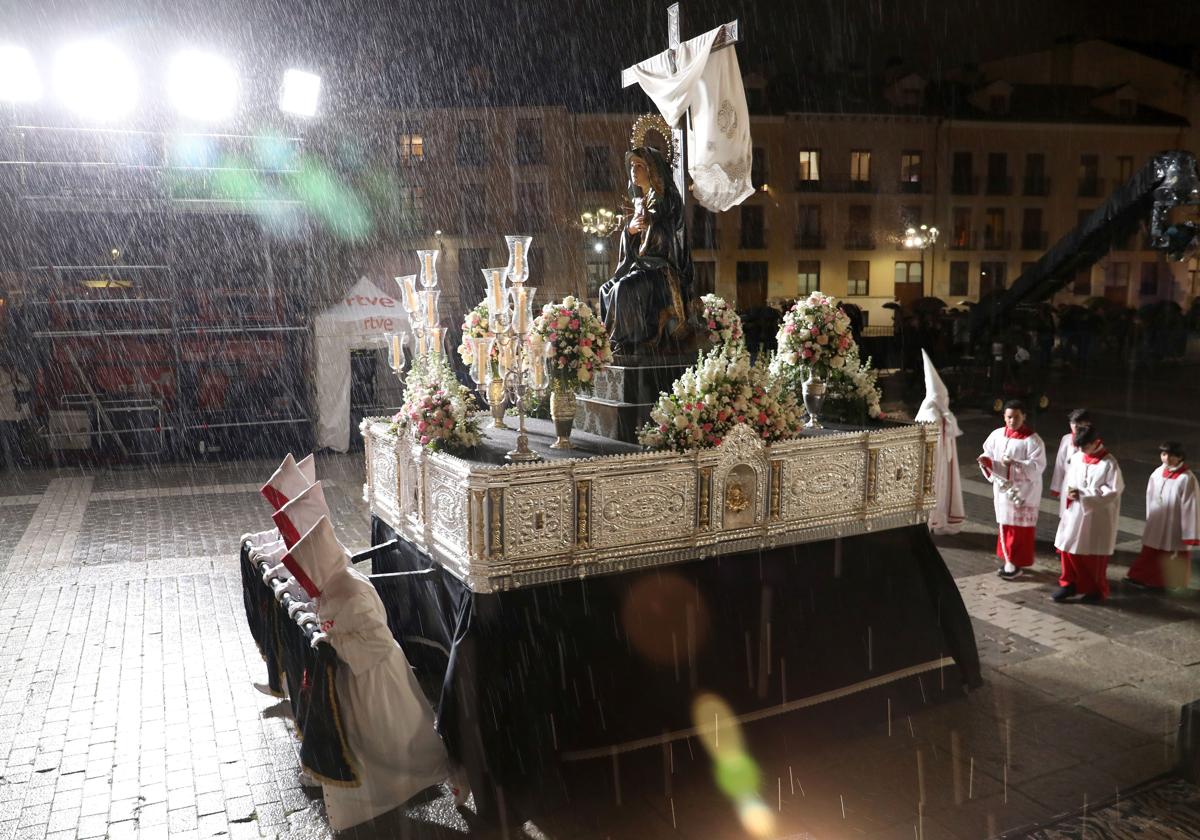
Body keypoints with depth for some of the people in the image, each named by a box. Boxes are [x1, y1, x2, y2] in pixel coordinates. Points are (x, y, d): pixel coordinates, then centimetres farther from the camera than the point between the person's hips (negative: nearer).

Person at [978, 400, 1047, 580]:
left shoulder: (1032, 440, -13)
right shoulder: (997, 435, 1)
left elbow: (1038, 466, -17)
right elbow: (989, 454, 7)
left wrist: (1015, 464, -29)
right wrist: (986, 461, -16)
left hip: (1023, 491, -5)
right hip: (1002, 488, 5)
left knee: (1020, 527, 1)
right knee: (1005, 525, 14)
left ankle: (1017, 564, 9)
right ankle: (1009, 560, 28)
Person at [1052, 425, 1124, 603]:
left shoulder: (1109, 463, -14)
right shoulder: (1076, 458, 2)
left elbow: (1113, 491, -19)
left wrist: (1082, 494, -22)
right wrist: (1069, 493, -1)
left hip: (1096, 518, -5)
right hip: (1074, 514, 5)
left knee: (1094, 554, 7)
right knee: (1068, 548, 10)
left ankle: (1096, 590, 24)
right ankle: (1069, 583, 27)